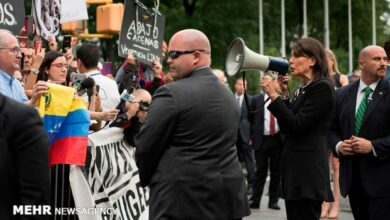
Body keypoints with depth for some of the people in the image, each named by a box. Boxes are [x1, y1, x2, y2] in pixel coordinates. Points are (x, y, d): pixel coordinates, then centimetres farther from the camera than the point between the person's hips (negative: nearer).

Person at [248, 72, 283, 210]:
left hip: (277, 140, 0)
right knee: (261, 171, 2)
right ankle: (255, 200, 5)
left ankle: (273, 201, 13)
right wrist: (252, 136, 4)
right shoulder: (256, 100, 4)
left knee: (276, 172, 6)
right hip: (261, 140, 0)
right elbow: (250, 120, 8)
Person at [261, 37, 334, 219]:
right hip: (295, 170, 9)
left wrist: (274, 95, -15)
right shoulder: (304, 89, 16)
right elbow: (287, 128, 16)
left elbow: (297, 126, -17)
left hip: (308, 171, -9)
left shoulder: (322, 88, -11)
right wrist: (284, 94, 10)